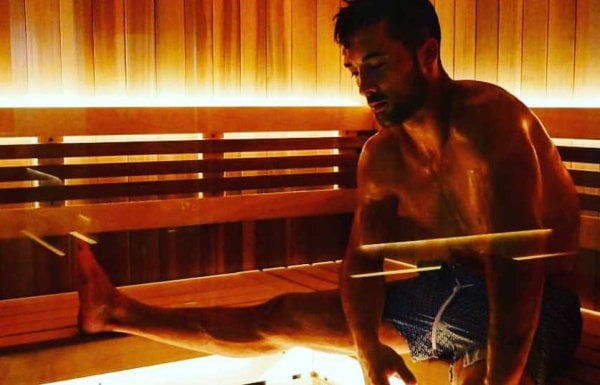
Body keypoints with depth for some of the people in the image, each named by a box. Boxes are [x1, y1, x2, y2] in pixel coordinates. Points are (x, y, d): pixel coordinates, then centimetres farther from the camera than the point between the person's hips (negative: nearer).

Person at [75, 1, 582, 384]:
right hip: (445, 291, 6)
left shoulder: (484, 117, -23)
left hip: (533, 304, -5)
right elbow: (362, 257, 2)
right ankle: (116, 312, 21)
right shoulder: (381, 157, 0)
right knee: (279, 318, 10)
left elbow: (515, 261, -32)